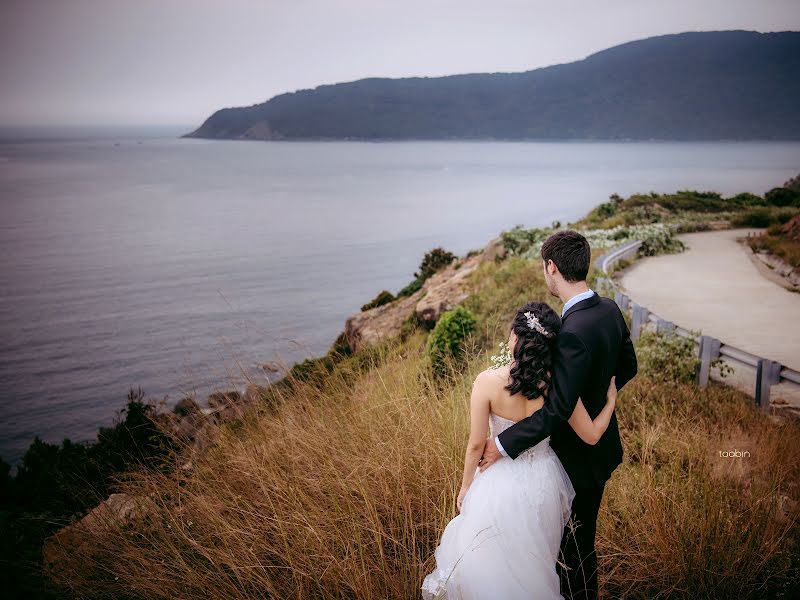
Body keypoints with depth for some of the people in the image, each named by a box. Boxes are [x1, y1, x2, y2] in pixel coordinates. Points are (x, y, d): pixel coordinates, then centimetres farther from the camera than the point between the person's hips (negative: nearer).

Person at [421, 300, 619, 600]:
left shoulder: (488, 381, -23)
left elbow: (476, 444, -15)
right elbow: (591, 435, -6)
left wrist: (465, 487, 2)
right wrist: (611, 401, 11)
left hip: (502, 483, -3)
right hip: (543, 482, 3)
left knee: (492, 564, 23)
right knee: (534, 562, 29)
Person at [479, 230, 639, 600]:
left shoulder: (574, 332, -33)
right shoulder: (609, 309, -4)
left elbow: (557, 410, -32)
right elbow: (628, 367, 10)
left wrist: (503, 443, -24)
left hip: (578, 459, -9)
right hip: (601, 446, 9)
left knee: (575, 545, 13)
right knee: (581, 537, 28)